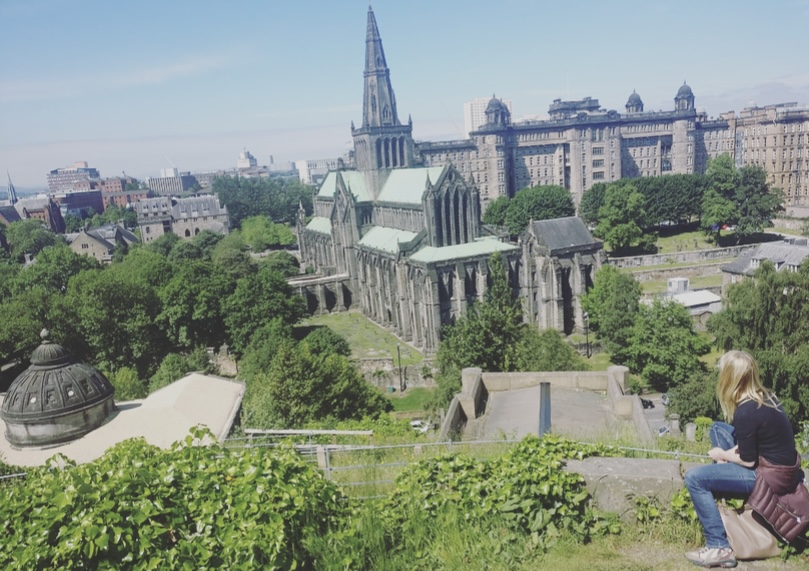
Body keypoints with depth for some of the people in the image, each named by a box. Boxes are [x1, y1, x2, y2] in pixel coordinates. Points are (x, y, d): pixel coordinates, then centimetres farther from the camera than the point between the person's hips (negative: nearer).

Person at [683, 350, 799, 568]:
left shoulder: (745, 413, -26)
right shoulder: (765, 396, 2)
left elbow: (749, 461, -17)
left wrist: (721, 455, 0)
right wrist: (732, 451, 3)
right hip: (781, 465, 9)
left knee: (694, 478, -13)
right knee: (717, 428, 18)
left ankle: (719, 548, -10)